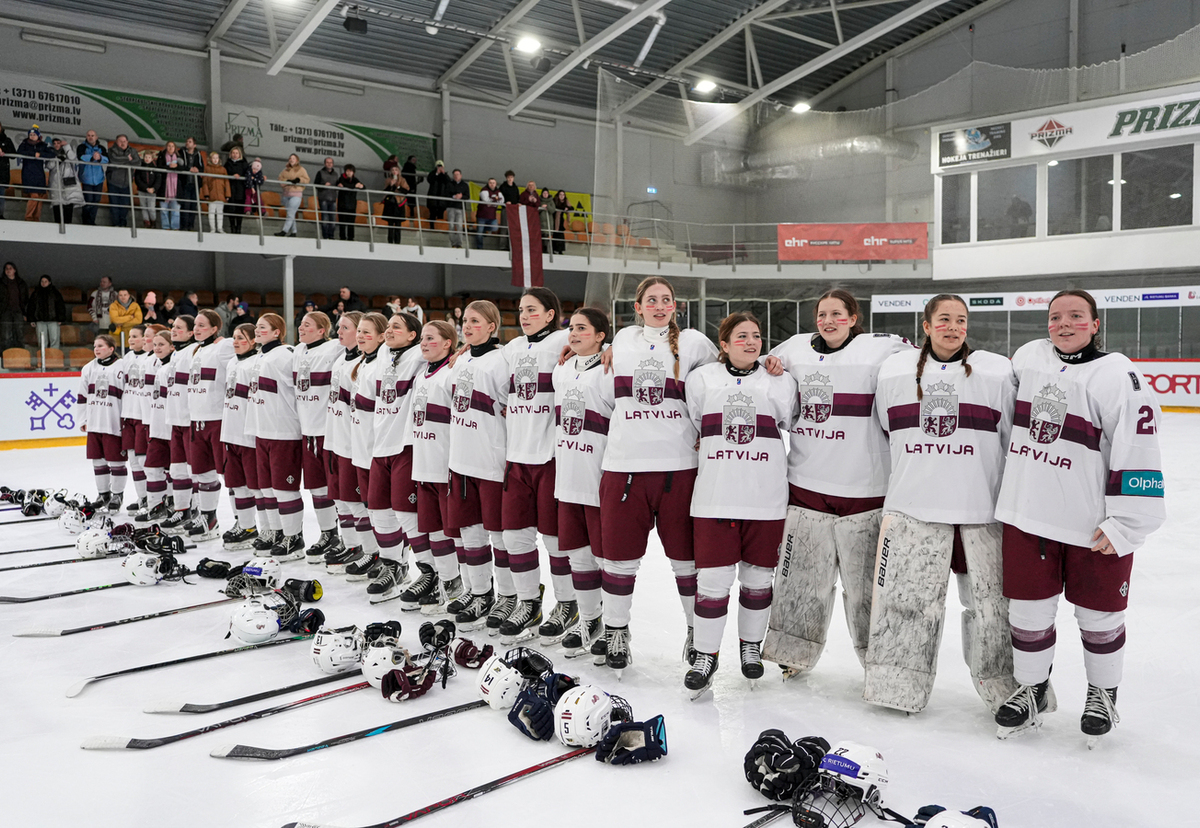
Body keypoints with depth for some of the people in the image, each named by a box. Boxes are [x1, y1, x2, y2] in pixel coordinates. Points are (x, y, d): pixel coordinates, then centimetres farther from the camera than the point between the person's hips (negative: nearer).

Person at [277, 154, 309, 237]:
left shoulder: (301, 170, 8)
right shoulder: (285, 170, 17)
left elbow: (307, 180, 2)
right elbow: (280, 179, 9)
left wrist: (299, 179, -15)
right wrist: (287, 181, -9)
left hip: (296, 194, -5)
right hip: (286, 194, 5)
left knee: (291, 213, -15)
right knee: (290, 214, 9)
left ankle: (284, 231, -22)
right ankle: (293, 232, 15)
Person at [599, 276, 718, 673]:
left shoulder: (693, 342, 4)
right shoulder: (622, 340, 11)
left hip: (678, 464, -1)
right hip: (624, 462, 2)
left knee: (686, 555, 6)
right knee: (619, 552, 6)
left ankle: (698, 630, 24)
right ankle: (616, 632, 22)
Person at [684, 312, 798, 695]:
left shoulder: (781, 382, 6)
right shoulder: (701, 379, 6)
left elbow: (790, 424, 17)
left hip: (766, 499, 1)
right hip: (714, 496, -1)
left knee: (758, 576, 10)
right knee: (713, 577, -1)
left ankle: (751, 645, 31)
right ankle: (706, 655, 13)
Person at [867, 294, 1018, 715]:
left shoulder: (997, 371, 1)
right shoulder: (894, 370, 6)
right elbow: (882, 432, 17)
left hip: (981, 508, -1)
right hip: (912, 505, 1)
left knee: (991, 599, 5)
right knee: (905, 596, 4)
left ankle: (1008, 689, 24)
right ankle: (897, 684, 21)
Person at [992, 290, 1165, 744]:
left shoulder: (1118, 376, -11)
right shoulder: (1028, 357, 6)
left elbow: (1138, 452, -15)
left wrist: (1123, 524, -18)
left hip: (1095, 527, -4)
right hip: (1028, 514, 4)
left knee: (1098, 614, 12)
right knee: (1028, 607, 11)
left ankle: (1103, 694, 35)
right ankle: (1032, 689, 32)